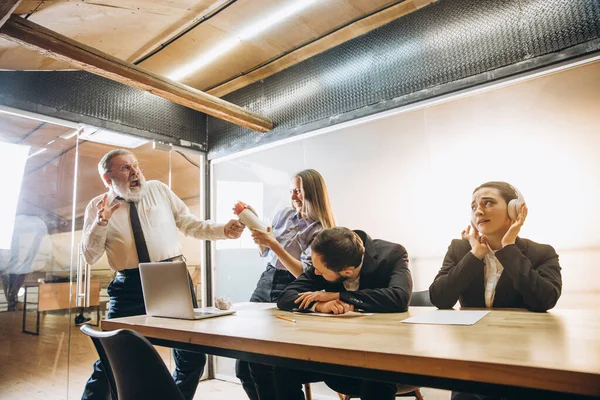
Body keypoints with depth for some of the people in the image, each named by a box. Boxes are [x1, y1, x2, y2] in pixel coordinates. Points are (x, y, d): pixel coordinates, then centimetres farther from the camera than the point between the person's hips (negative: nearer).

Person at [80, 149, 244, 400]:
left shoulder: (159, 189, 7)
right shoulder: (97, 207, 5)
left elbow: (190, 225, 6)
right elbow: (89, 257, 1)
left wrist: (223, 230, -9)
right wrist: (100, 223, -15)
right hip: (130, 287, -1)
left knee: (192, 354, 7)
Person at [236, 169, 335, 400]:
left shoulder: (320, 230, -9)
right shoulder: (284, 214, 8)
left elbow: (304, 273, -16)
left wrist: (274, 244, -23)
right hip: (265, 282, 6)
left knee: (259, 363, -7)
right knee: (242, 366, 5)